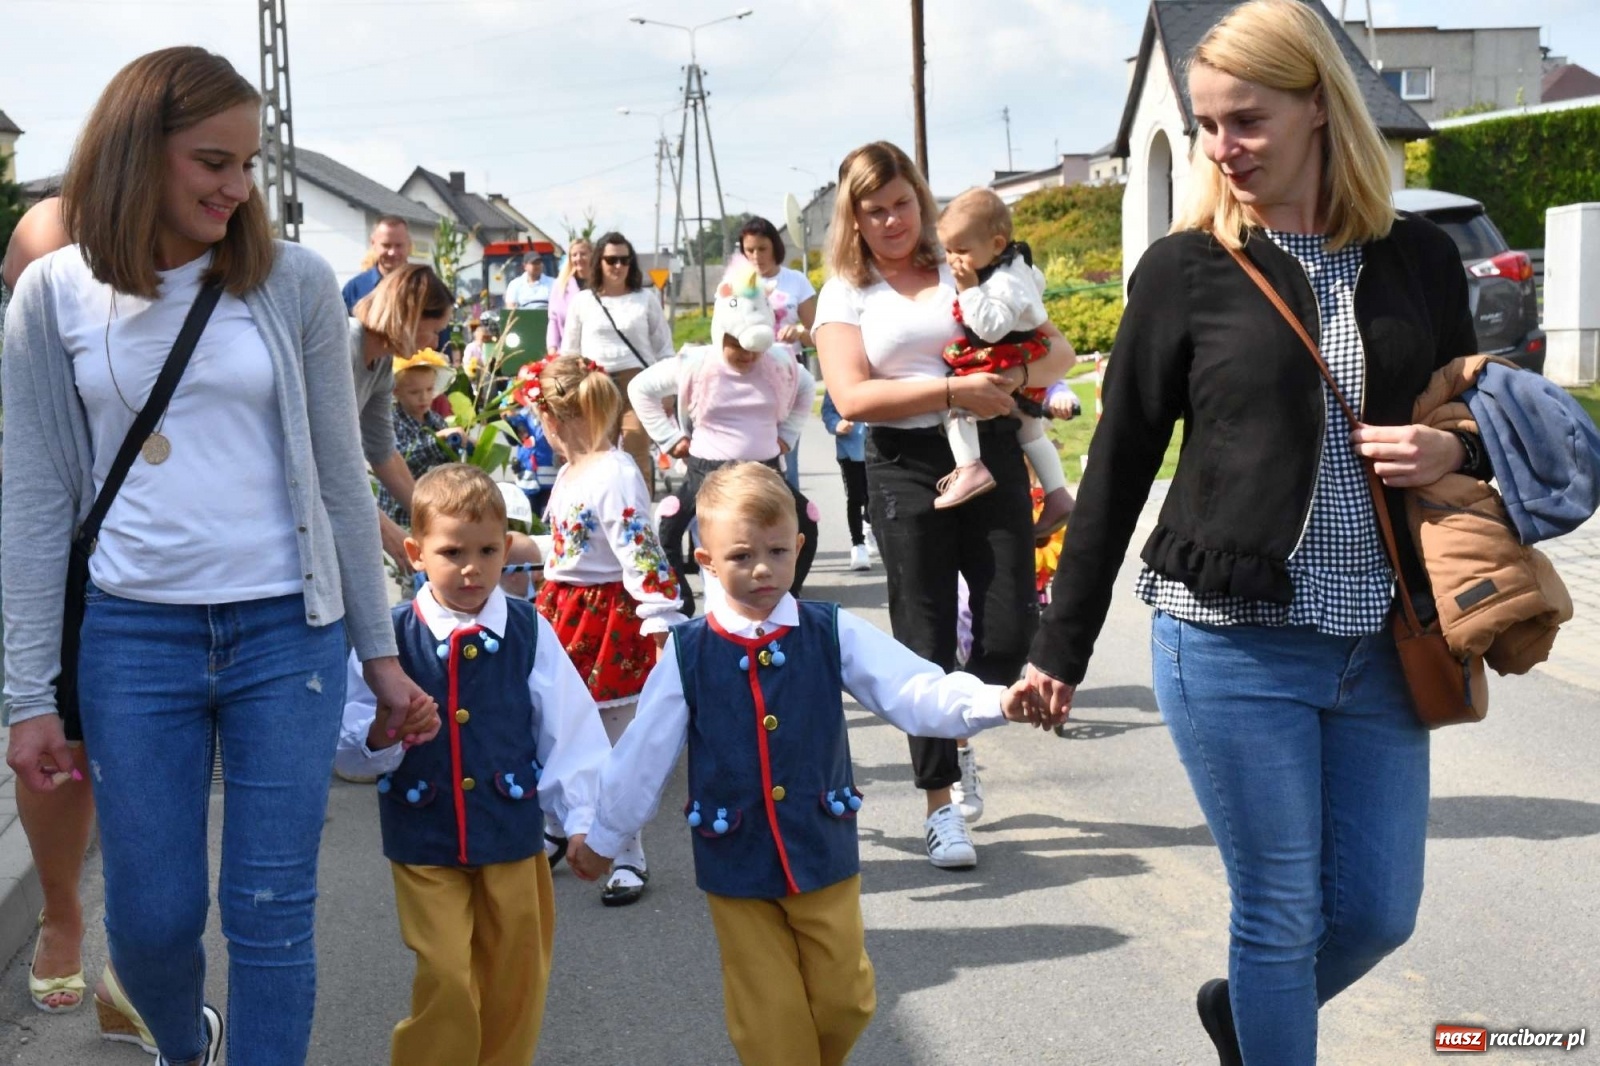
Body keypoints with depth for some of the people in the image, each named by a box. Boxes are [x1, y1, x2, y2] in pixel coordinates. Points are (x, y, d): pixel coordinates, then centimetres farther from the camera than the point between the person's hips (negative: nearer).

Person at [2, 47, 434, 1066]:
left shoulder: (295, 282, -1)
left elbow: (340, 474, 4)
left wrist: (379, 647, 6)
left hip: (288, 633, 0)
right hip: (135, 638, 1)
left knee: (270, 915, 2)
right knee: (150, 918, 9)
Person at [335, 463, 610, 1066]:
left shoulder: (529, 632, -4)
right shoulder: (389, 637, -7)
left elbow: (569, 729, 1)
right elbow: (350, 750, -5)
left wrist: (584, 818, 0)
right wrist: (380, 736, -26)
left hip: (512, 836, 2)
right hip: (424, 844, -2)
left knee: (514, 985, 12)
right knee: (445, 982, -4)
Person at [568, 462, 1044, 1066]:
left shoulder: (834, 635, -7)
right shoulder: (687, 654, -8)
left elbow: (916, 691, -15)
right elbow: (645, 754, 1)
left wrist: (996, 702, -32)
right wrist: (602, 836, 10)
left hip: (825, 856, 1)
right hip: (735, 865, -1)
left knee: (844, 1001, 11)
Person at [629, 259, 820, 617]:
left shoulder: (779, 367, -2)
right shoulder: (694, 365, -9)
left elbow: (807, 387, 21)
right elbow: (641, 388, 2)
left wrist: (788, 433, 12)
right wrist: (669, 437, 0)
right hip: (708, 471, -2)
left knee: (806, 524, -4)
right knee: (668, 529, -15)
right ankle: (680, 602, 3)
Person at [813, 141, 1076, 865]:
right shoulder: (845, 295, 5)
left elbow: (1058, 351, 7)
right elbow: (852, 397, -9)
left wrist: (1012, 378, -14)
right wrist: (953, 391, -17)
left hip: (990, 455, 2)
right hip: (906, 468, -1)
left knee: (1011, 633, -3)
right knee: (925, 643, 1)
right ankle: (941, 803, 14)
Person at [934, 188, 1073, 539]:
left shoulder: (1003, 283, -26)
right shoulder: (1019, 265, 6)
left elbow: (991, 327, -36)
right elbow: (1038, 283, 26)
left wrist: (969, 290, -33)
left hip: (1004, 366, -11)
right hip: (1024, 370, 11)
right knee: (1031, 430, 23)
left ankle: (970, 468, -31)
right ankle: (1057, 496, 30)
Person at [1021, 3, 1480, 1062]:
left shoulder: (1418, 258, 4)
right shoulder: (1186, 270, -4)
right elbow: (1119, 463, 0)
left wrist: (1453, 450, -8)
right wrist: (1062, 643, 3)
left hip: (1380, 645, 4)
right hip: (1233, 645, -3)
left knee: (1379, 912, 12)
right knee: (1281, 916, 5)